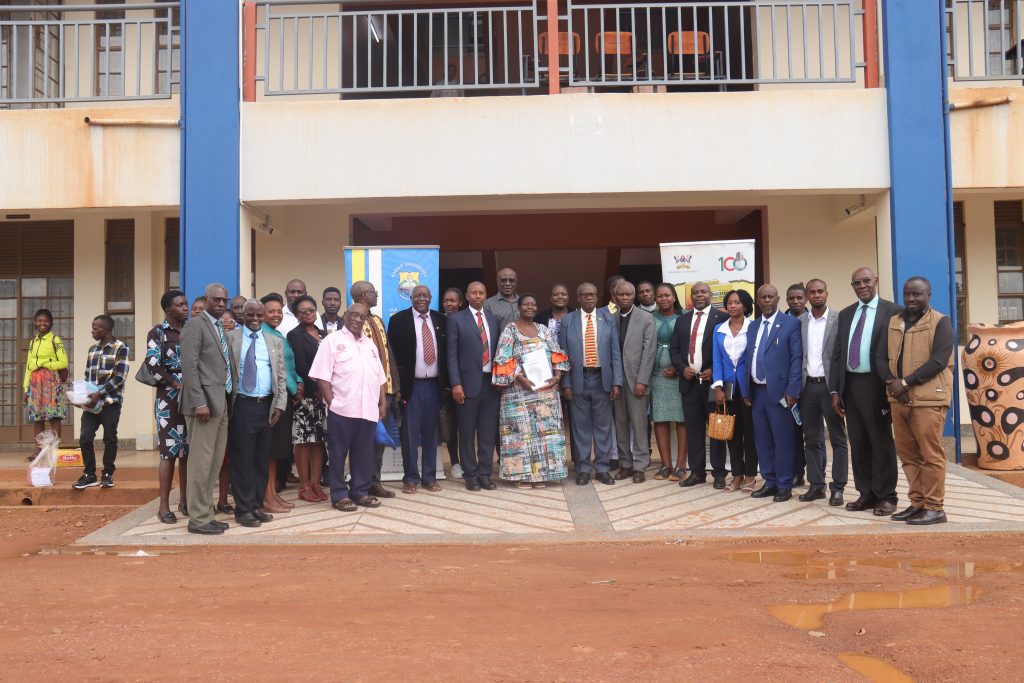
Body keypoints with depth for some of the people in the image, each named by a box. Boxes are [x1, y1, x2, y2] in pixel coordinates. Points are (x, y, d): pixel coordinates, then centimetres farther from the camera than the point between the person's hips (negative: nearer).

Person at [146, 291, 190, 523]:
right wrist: (176, 384, -12)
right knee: (169, 451, -5)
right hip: (169, 398, -4)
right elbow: (153, 364, -12)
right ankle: (164, 506, 1)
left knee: (188, 450, 8)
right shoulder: (157, 333, -1)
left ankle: (184, 500, 17)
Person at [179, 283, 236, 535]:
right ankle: (198, 519, 2)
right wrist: (199, 402, -19)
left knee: (215, 462, 11)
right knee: (201, 462, -5)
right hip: (205, 403, -8)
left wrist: (230, 397, 12)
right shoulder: (196, 325, -6)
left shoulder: (221, 329, 19)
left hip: (221, 403, 8)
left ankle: (206, 513, 19)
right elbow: (189, 366, -14)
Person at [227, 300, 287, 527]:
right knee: (242, 458, -1)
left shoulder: (275, 342, 12)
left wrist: (279, 404, -1)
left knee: (262, 459, 8)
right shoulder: (230, 338, 3)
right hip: (242, 405, -3)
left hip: (267, 406, 3)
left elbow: (281, 376, 9)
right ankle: (244, 509, 7)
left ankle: (257, 506, 17)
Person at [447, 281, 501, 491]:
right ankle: (470, 476, 13)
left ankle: (484, 474, 16)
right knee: (467, 433, 3)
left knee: (488, 432, 6)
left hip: (491, 382, 4)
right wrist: (455, 384, -11)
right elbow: (452, 354, -3)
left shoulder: (493, 320, 13)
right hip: (469, 383, -4)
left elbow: (497, 350, 13)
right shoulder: (456, 319, 1)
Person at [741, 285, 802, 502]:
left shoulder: (791, 323, -2)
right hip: (757, 391, 5)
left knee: (783, 439, 0)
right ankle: (770, 482, 20)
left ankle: (784, 486, 9)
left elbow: (796, 358, -8)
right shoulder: (752, 326, 14)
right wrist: (746, 389, 8)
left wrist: (792, 391, -14)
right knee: (762, 439, 10)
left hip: (779, 391, -5)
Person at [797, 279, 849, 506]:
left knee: (837, 438, 2)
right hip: (808, 385, 4)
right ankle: (816, 485, 18)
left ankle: (837, 488, 7)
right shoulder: (800, 322, 8)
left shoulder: (839, 319, -3)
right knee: (811, 439, 9)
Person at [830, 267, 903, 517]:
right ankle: (866, 494, 19)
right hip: (850, 385, 5)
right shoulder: (845, 314, 14)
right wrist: (835, 390, 6)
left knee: (881, 442, 3)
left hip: (876, 385, -5)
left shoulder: (893, 311, -3)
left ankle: (886, 496, 13)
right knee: (858, 443, 10)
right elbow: (837, 353, 12)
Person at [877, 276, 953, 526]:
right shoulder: (893, 322, 15)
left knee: (930, 454, -4)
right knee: (908, 454, 9)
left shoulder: (940, 323, -2)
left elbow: (939, 360, -13)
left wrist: (905, 382, -16)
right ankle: (917, 503, 18)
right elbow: (881, 356, 10)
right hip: (898, 398, 6)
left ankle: (934, 507, 3)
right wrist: (891, 381, -9)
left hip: (928, 398, -6)